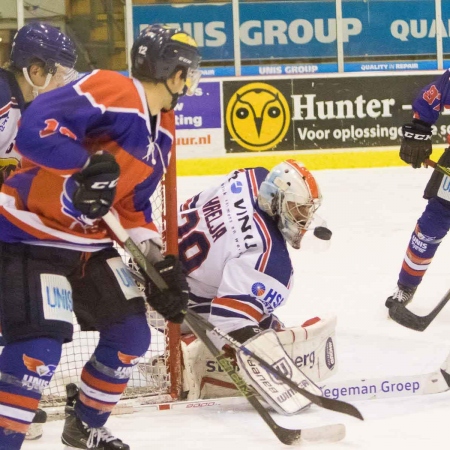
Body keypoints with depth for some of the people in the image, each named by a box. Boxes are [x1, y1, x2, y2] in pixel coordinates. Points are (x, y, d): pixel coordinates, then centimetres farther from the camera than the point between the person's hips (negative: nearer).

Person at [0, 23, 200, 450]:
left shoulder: (162, 129, 8)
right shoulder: (109, 91, -22)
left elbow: (134, 205, 15)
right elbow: (35, 127, -33)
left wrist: (161, 265, 7)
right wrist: (89, 165, -39)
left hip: (90, 241, 10)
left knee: (131, 334, 11)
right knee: (39, 345, -20)